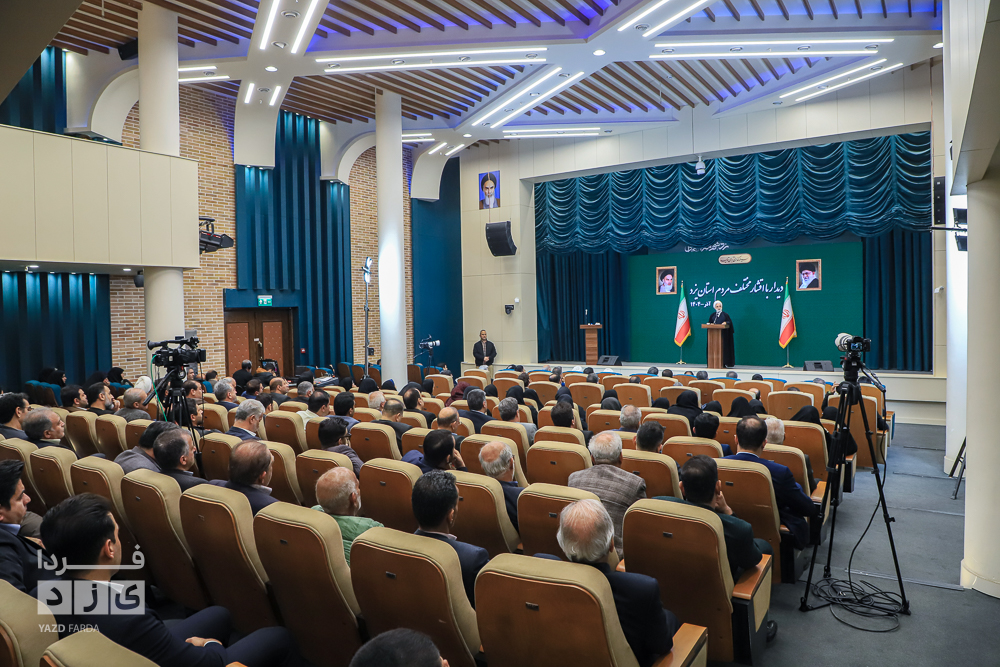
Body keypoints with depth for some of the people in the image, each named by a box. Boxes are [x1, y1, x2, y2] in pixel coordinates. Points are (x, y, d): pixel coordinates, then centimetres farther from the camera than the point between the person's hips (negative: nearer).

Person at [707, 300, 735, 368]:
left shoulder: (725, 315, 8)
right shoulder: (712, 315, 15)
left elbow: (730, 322, 1)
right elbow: (709, 323, 13)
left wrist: (725, 322, -18)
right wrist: (711, 324, -8)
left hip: (723, 335, -2)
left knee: (723, 347, -7)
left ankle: (724, 362, -5)